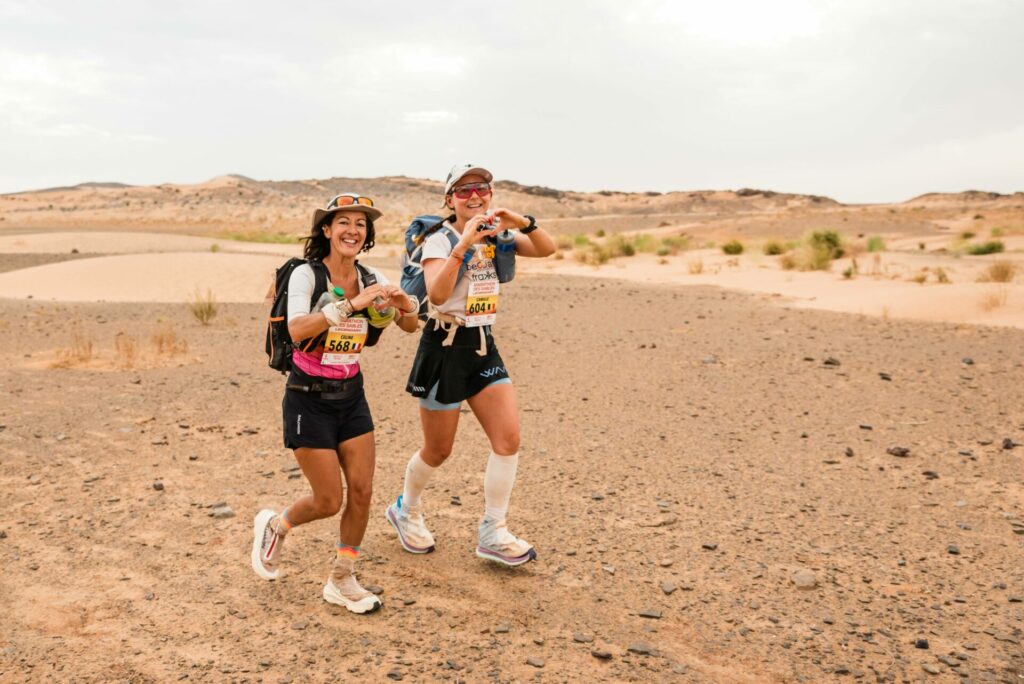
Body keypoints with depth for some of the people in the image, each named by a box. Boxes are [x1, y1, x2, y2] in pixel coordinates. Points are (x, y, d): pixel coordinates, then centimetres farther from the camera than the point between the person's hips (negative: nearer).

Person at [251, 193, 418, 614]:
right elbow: (297, 330, -31)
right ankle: (275, 525, 31)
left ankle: (342, 581, 19)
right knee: (329, 501, -1)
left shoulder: (370, 279, 1)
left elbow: (410, 326, 0)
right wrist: (351, 304, -37)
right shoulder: (306, 275, -15)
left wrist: (404, 303, -22)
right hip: (309, 400, -5)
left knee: (362, 491, 1)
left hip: (351, 396, 5)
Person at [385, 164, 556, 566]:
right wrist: (464, 244, -36)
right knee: (438, 450, 6)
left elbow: (547, 249, 3)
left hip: (484, 345, 6)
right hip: (445, 347, -6)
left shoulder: (496, 234, 7)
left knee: (508, 438, -6)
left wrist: (525, 223, -15)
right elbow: (437, 294, -28)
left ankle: (493, 534, 5)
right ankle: (406, 511, 34)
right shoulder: (439, 239, -12)